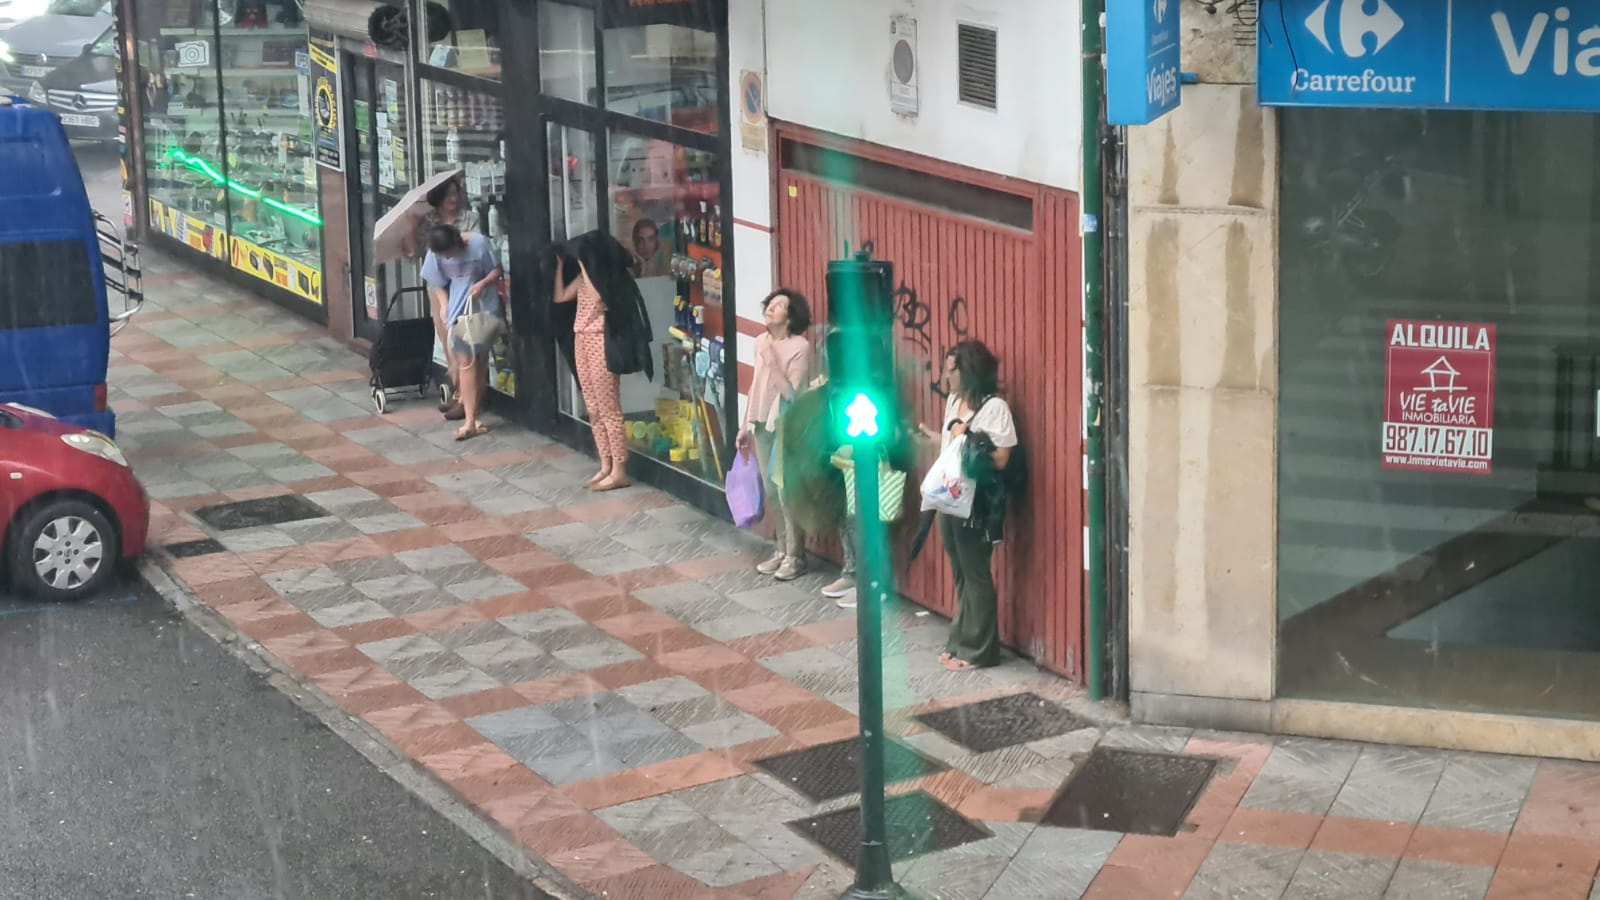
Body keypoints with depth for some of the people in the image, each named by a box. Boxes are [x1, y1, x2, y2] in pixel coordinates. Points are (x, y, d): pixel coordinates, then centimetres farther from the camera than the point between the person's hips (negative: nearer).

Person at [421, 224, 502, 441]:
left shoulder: (479, 243, -16)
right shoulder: (435, 254, -9)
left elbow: (496, 271, -6)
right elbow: (438, 285, 2)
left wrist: (482, 283, -23)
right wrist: (445, 309, -11)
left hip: (484, 310, -1)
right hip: (458, 312, 1)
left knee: (480, 362, 7)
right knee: (466, 364, -6)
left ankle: (473, 412, 18)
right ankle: (471, 420, -10)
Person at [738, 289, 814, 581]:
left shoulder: (800, 347, -15)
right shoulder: (760, 342, 7)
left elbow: (792, 393, -20)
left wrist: (772, 363, -22)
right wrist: (746, 425, 16)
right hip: (763, 425, 7)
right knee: (772, 492, 13)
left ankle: (795, 557, 7)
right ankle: (782, 550, 25)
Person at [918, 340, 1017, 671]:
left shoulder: (995, 407, -14)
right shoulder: (954, 402, 11)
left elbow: (1000, 459, -17)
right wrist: (926, 432, 15)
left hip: (975, 504, -8)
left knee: (976, 575, -1)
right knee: (961, 575, 15)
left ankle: (979, 650, 5)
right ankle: (961, 642, 22)